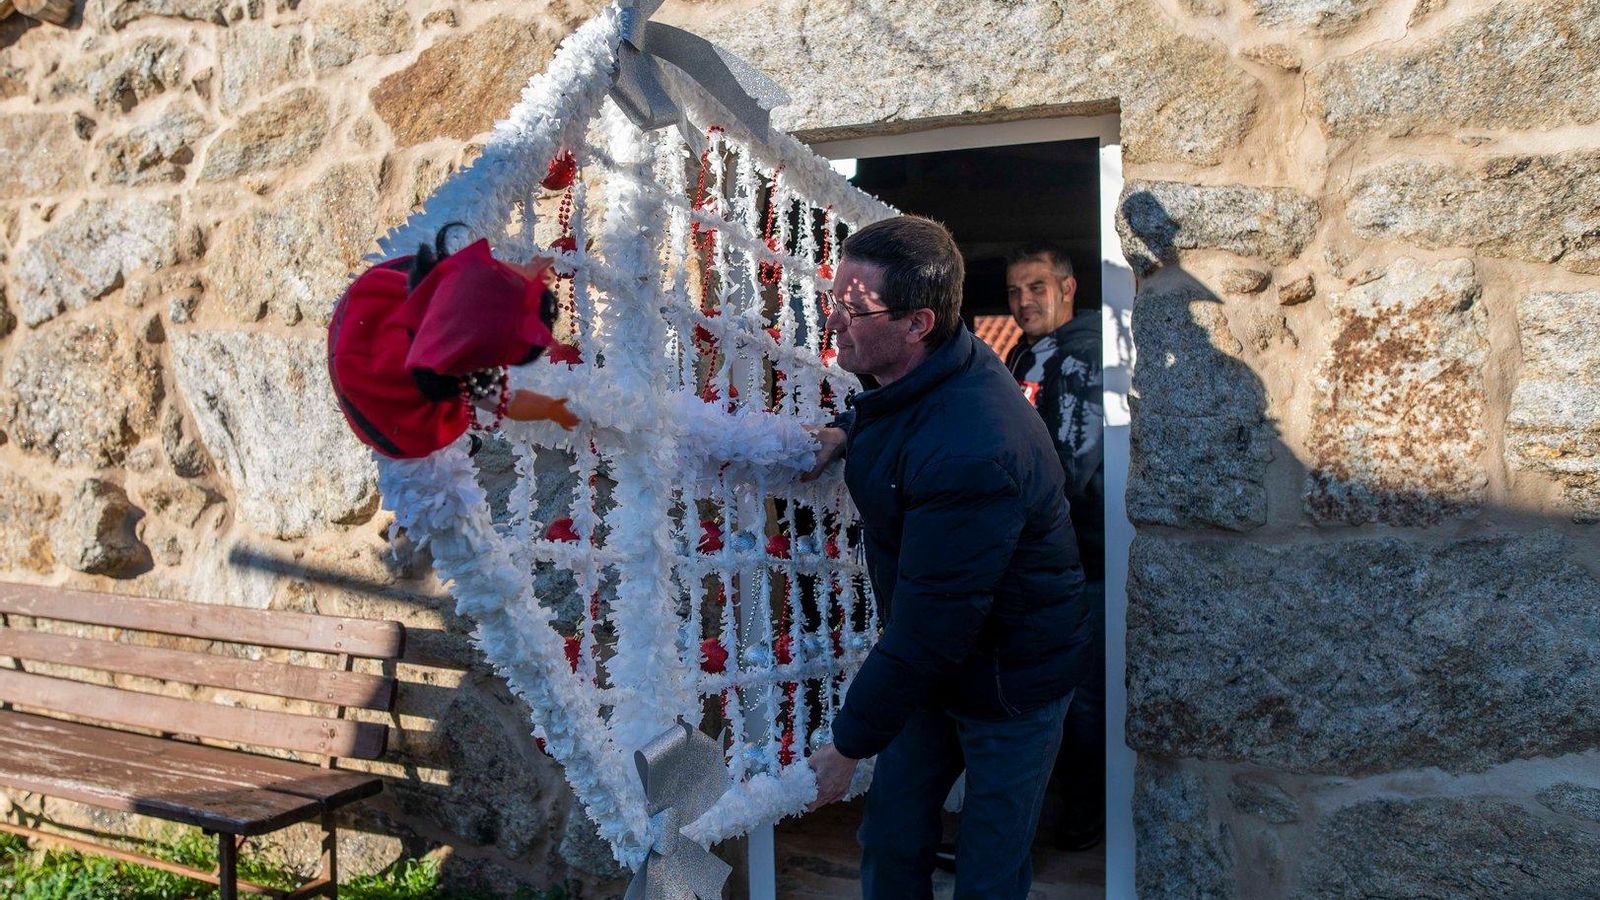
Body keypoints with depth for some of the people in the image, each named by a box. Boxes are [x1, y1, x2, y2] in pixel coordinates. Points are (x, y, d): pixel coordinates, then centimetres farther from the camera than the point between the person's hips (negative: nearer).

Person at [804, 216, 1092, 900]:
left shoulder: (970, 453, -37)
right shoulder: (912, 371, -7)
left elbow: (929, 629, -31)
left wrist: (848, 746, -20)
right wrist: (845, 436, -2)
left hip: (1010, 687, -8)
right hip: (938, 664, 8)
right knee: (890, 841, 14)